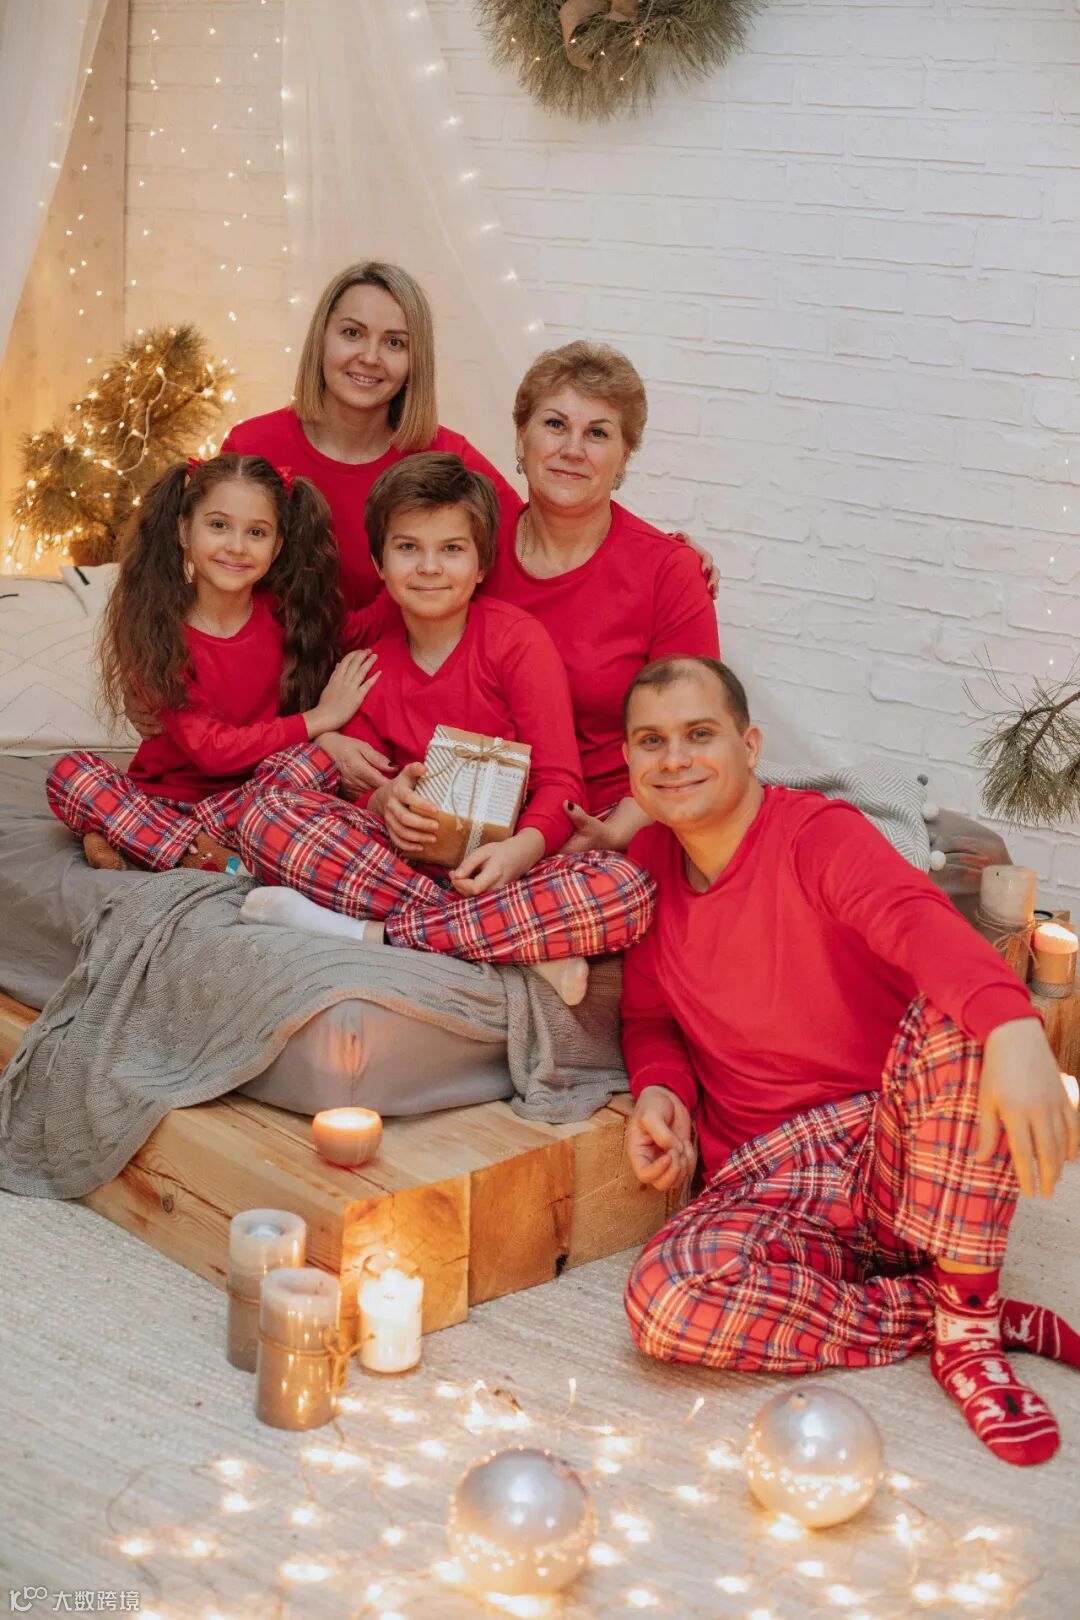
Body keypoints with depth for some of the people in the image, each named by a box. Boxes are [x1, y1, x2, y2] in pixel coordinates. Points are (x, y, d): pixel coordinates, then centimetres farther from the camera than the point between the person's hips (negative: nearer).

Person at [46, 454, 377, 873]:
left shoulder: (285, 614, -3)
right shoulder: (160, 630, -11)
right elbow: (208, 747, -18)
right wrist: (319, 720, -21)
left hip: (248, 797, 1)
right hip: (165, 793, -1)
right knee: (69, 773, -25)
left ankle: (126, 834, -21)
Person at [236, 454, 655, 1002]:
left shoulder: (519, 640, -5)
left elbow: (560, 781, -9)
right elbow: (358, 786, 9)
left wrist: (522, 848, -31)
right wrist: (384, 802, -17)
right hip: (409, 854, 3)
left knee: (627, 890, -34)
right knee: (268, 807, -21)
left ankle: (370, 933, -30)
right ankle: (515, 948, -30)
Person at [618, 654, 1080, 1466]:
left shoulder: (817, 834, -9)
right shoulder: (648, 862, 7)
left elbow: (916, 918, -30)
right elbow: (650, 1017, 18)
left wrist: (1014, 1026, -51)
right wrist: (660, 1088, -7)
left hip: (898, 1152, -3)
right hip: (771, 1179, 3)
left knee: (959, 1009, -33)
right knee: (665, 1295, -29)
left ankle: (967, 1323, -22)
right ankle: (969, 1314, -14)